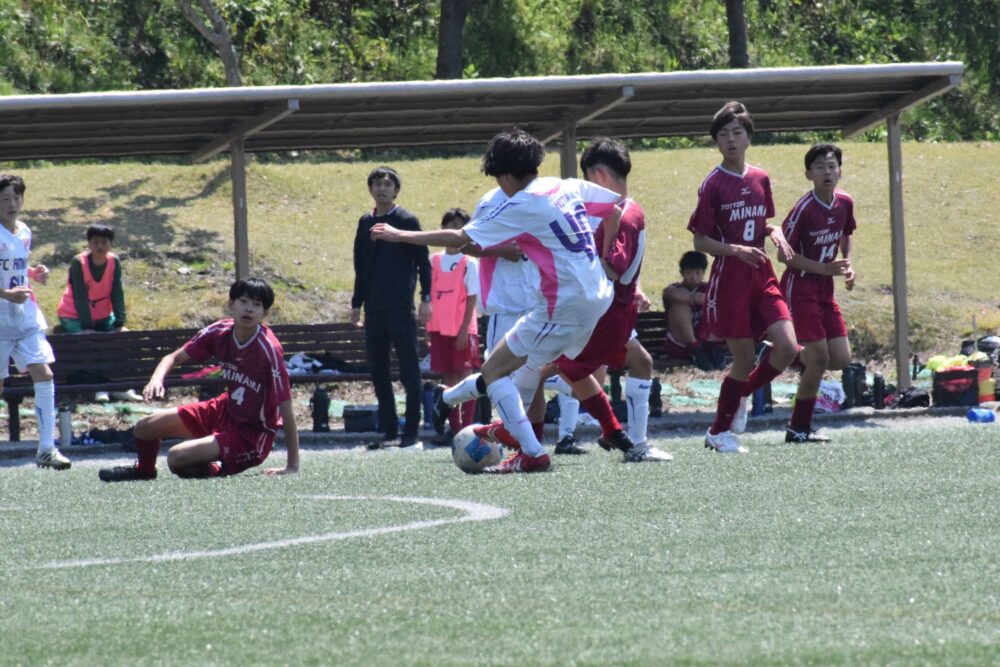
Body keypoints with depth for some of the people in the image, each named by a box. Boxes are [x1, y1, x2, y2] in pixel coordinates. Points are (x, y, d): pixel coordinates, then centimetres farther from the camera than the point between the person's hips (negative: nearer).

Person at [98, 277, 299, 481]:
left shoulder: (269, 349, -28)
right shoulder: (220, 332, -10)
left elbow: (286, 410, -26)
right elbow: (174, 358, 2)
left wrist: (292, 467, -28)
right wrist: (157, 379, -22)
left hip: (252, 435, -7)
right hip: (225, 410, 7)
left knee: (177, 458, -25)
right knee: (144, 428, 11)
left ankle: (216, 471, 8)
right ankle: (144, 470, 45)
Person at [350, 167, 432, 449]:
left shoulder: (407, 221, -1)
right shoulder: (366, 223, 13)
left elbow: (422, 262, -2)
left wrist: (426, 298, -10)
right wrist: (357, 304, 17)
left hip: (401, 307, -6)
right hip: (373, 309, 6)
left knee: (409, 368, -5)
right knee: (378, 371, 6)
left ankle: (412, 431, -2)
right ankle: (389, 430, 12)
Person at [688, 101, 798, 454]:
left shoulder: (760, 179, 9)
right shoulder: (713, 184, -8)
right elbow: (700, 241, -7)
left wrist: (776, 234, 1)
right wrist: (736, 250, -22)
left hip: (761, 276, 5)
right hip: (729, 278, -5)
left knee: (787, 348, -9)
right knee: (744, 358, -3)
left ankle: (740, 396, 17)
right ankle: (719, 432, 14)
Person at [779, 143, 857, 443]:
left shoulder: (845, 203, 3)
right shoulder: (804, 208, -17)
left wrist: (847, 264, 5)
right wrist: (824, 268, -21)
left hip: (826, 290, 7)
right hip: (800, 286, -7)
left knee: (841, 359, -1)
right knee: (820, 357, -11)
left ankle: (798, 357, 25)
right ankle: (799, 428, 0)